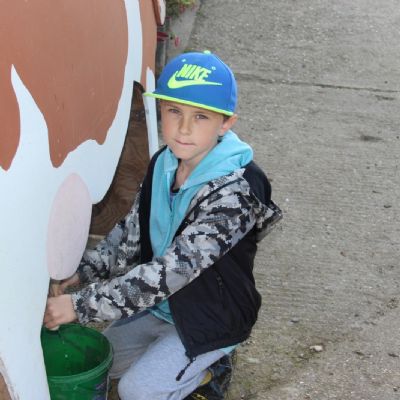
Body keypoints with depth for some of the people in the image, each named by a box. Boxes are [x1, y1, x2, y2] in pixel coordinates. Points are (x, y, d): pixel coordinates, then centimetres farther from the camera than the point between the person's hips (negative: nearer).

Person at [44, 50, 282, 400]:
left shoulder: (234, 192, -33)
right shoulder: (163, 165, -10)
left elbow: (171, 269, -36)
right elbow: (131, 232, 2)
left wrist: (82, 305, -36)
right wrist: (83, 273, -11)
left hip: (212, 320, -7)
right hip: (161, 303, 7)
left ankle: (206, 364, 13)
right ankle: (189, 364, 25)